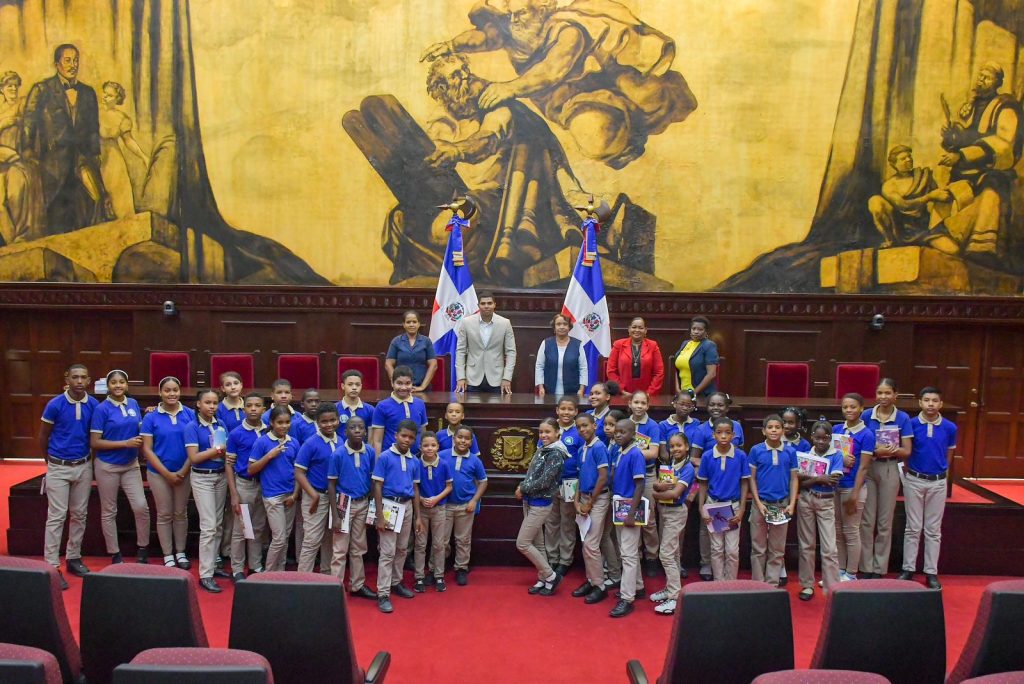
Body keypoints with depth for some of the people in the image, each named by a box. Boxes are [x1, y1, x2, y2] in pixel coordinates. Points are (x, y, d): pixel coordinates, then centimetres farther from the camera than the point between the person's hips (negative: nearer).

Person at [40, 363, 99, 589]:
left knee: (79, 515, 11)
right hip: (59, 468, -3)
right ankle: (52, 566, 3)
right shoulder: (55, 405, -11)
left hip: (83, 466, 3)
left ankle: (74, 558, 24)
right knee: (56, 516, -3)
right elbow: (43, 437, 2)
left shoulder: (93, 405, -3)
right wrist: (50, 460, 11)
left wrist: (91, 459, 12)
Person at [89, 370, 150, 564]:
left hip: (131, 464, 4)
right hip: (108, 466, -3)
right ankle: (115, 554, 19)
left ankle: (142, 549, 13)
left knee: (141, 506, -4)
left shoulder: (133, 404, 3)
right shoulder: (102, 409, -11)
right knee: (109, 512, 7)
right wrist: (125, 443, -21)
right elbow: (95, 442, -14)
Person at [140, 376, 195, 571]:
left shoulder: (190, 414, -4)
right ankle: (167, 556, 20)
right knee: (164, 515, 8)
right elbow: (147, 449, -7)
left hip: (184, 472, 1)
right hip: (159, 473, -1)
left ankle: (180, 553, 24)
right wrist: (167, 473, -12)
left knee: (181, 513, 12)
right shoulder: (151, 417, -6)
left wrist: (183, 471, -11)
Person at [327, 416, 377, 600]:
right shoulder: (338, 454, -15)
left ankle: (357, 585, 26)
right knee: (340, 549, 1)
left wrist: (372, 505, 3)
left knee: (358, 548, 15)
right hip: (344, 503, -4)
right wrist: (335, 515, -13)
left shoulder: (370, 452, -5)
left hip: (363, 504, 4)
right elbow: (331, 485, -10)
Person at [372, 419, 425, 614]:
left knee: (402, 549, 15)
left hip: (407, 506, 5)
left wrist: (418, 516, 9)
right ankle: (383, 594, -1)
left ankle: (396, 583, 31)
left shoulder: (415, 461, 5)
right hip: (389, 505, -5)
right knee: (387, 551, -5)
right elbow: (377, 487, -10)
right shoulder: (385, 457, -10)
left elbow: (415, 489, 11)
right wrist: (380, 516, -15)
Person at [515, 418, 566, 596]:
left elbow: (544, 481, -23)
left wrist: (523, 489, -14)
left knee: (522, 544, -4)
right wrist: (523, 488, -2)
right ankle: (543, 579, 24)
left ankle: (551, 576, 7)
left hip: (540, 504, -8)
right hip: (530, 502, 8)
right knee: (535, 543, 13)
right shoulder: (541, 449, 7)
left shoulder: (555, 454, -18)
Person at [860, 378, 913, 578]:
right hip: (867, 468, 1)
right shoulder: (866, 415, -1)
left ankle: (879, 569, 19)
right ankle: (866, 568, 14)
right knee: (867, 521, 5)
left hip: (890, 470, -1)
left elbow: (907, 451, -4)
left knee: (885, 522, 8)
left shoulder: (902, 418, -4)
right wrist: (875, 450, -17)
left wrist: (890, 450, -22)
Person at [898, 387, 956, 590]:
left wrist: (941, 473, 6)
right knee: (913, 528, 6)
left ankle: (931, 572, 16)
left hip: (938, 482, 1)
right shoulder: (911, 424, -7)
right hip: (914, 481, -1)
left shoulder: (950, 428, -3)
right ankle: (908, 569, 14)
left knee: (933, 530, 8)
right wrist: (911, 473, 1)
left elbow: (948, 455, 9)